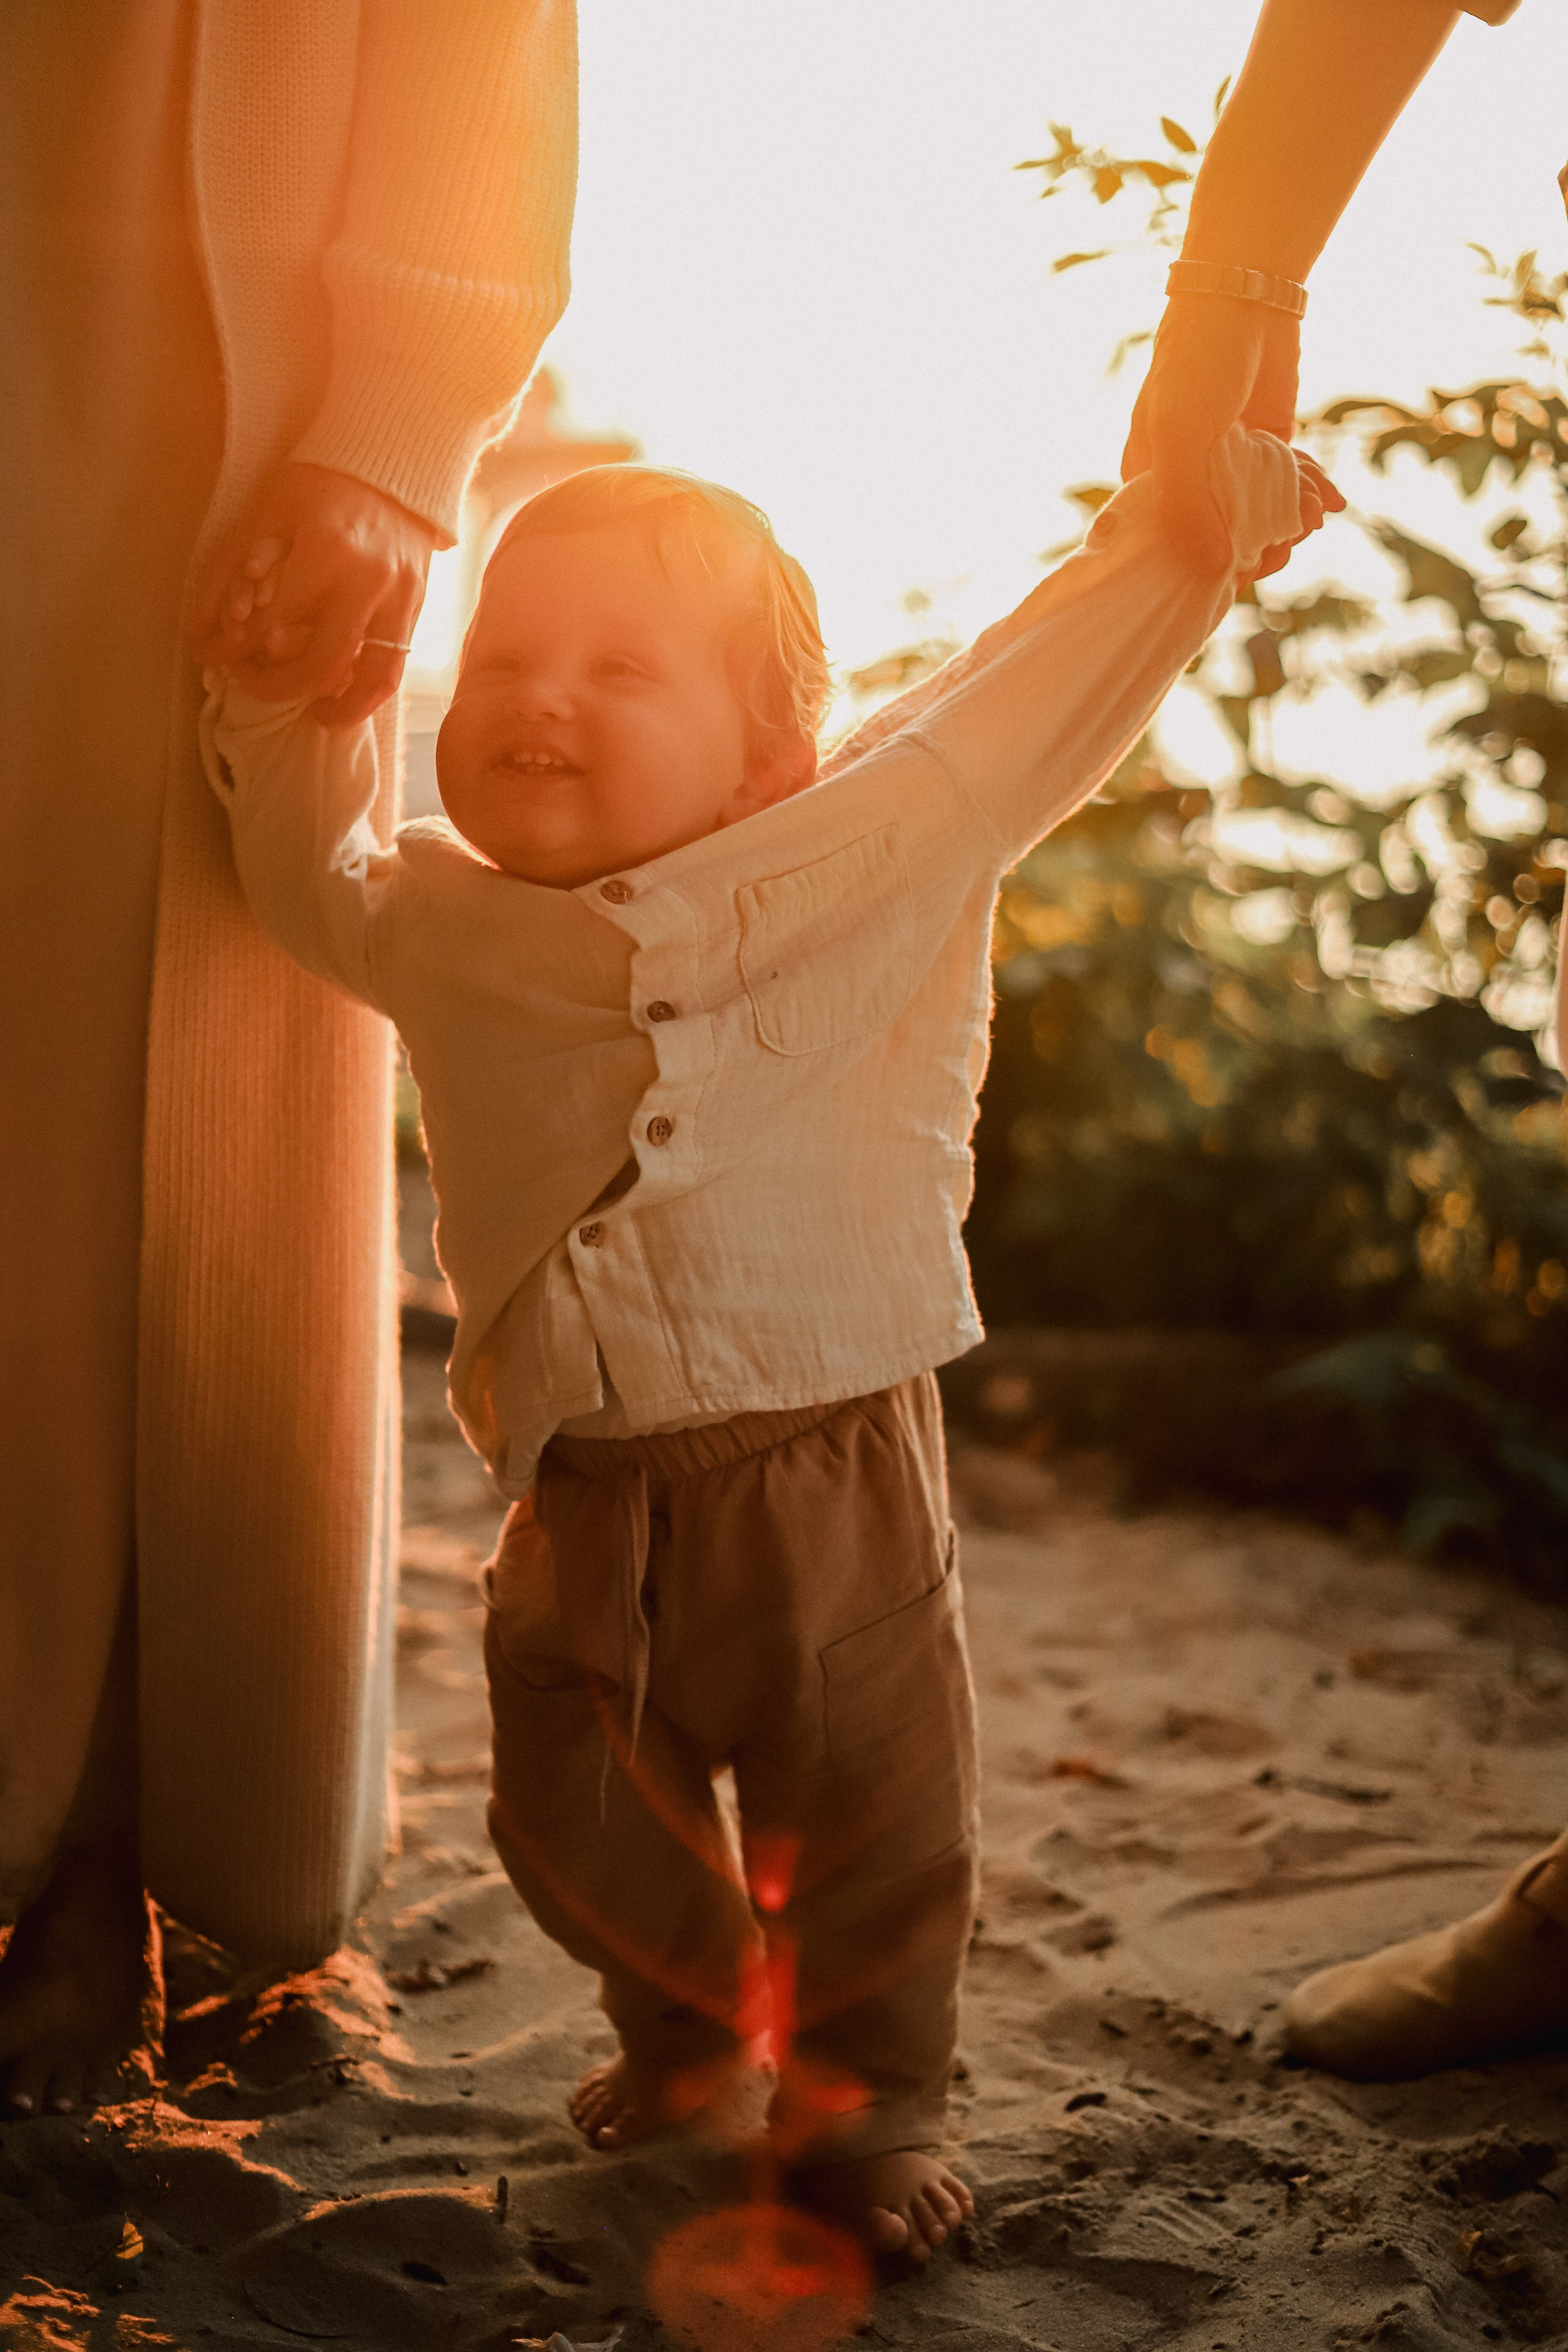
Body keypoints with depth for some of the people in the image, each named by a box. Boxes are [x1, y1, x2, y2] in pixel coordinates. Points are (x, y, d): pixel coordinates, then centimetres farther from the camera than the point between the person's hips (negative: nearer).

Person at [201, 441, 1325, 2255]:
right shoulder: (434, 925, -2)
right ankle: (685, 2020, 49)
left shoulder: (874, 857, -12)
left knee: (871, 1822, 10)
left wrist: (1187, 525, -5)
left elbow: (1021, 714, -4)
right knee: (579, 1817, 19)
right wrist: (280, 694, 6)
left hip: (828, 1473, -3)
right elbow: (313, 878, 18)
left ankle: (861, 2091, 36)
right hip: (582, 1494, 3)